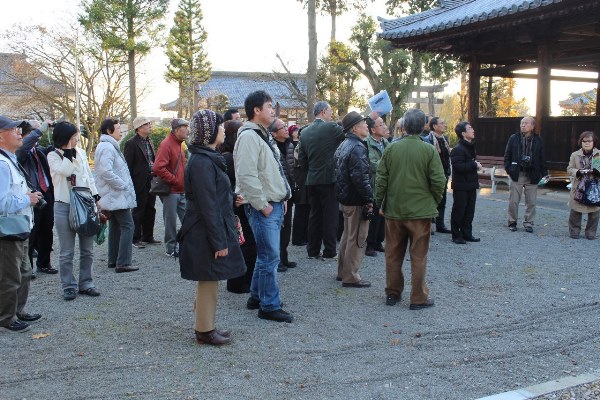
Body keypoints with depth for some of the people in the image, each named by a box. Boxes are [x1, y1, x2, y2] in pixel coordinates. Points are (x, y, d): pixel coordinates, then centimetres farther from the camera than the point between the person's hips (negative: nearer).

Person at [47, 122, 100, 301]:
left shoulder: (81, 153, 8)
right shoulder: (53, 156, -4)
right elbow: (65, 171, -23)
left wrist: (96, 198, 11)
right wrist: (68, 151, -15)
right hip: (64, 207, -4)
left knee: (87, 250, 9)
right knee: (66, 252, 2)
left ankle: (86, 283, 19)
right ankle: (69, 286, 13)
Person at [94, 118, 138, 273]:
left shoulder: (109, 146, 17)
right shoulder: (107, 147, -17)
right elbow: (106, 172, -27)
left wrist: (124, 185, 14)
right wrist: (124, 185, -19)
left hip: (113, 196, 11)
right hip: (117, 196, -11)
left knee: (115, 227, 15)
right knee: (127, 226, -10)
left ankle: (113, 260, 22)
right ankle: (123, 263, -11)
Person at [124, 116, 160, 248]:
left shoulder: (149, 141, 12)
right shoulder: (131, 143, -11)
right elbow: (127, 165, -12)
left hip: (151, 182, 7)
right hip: (139, 183, -7)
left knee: (150, 211, 14)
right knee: (138, 211, 3)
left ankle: (148, 237, 25)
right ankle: (136, 239, 13)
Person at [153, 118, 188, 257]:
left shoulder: (179, 144, 15)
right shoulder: (166, 144, -14)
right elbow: (158, 168, -23)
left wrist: (184, 181, 13)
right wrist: (175, 180, -18)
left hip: (181, 191, 8)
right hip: (171, 191, -8)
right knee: (171, 221, 1)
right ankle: (170, 249, 13)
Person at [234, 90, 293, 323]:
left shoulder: (262, 135, 18)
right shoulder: (249, 136, -15)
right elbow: (247, 176, -23)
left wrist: (283, 198, 16)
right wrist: (262, 205, -19)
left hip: (274, 205, 10)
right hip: (262, 208, -10)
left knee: (266, 255, 16)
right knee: (270, 257, -6)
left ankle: (256, 297, 28)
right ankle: (269, 306, 4)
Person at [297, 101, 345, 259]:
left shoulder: (305, 132, 6)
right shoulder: (331, 128, -11)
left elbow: (301, 158, 8)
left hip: (311, 180, 6)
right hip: (329, 179, -6)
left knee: (314, 215, 12)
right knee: (330, 216, 1)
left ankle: (313, 250, 16)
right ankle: (329, 251, 5)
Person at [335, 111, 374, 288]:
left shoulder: (343, 145, 12)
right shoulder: (358, 148, -20)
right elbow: (360, 177, -26)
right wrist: (369, 199, -19)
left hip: (345, 198, 10)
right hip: (357, 201, -10)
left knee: (348, 235, 20)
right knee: (357, 238, -2)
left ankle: (342, 271, 30)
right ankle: (350, 277, 5)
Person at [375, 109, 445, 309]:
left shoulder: (391, 149, -2)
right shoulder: (429, 150, -9)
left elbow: (381, 179, 1)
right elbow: (438, 181, -10)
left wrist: (380, 203, 12)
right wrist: (434, 202, 6)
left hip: (394, 210, 3)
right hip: (420, 210, -2)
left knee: (393, 254, 14)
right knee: (418, 256, 6)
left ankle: (392, 293, 23)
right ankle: (418, 298, 11)